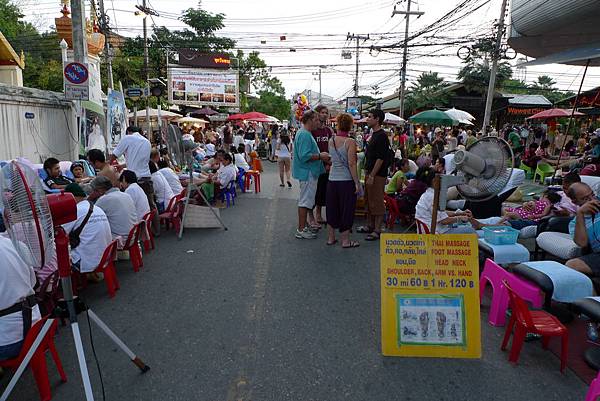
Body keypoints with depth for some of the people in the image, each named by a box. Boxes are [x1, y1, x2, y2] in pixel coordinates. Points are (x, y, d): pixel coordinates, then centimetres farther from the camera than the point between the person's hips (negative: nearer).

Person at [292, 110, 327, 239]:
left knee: (305, 201, 17)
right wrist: (320, 156, -17)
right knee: (305, 201, -4)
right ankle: (301, 230, 3)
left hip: (308, 172, 11)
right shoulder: (305, 135, -19)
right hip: (307, 173, -11)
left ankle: (303, 226, 26)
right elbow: (305, 156, -26)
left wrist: (320, 155, 16)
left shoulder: (304, 133, 15)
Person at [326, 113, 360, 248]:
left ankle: (331, 238, 24)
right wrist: (357, 183, -12)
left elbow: (331, 159, 9)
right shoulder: (350, 142, -12)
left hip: (332, 179, 5)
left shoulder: (331, 140, 3)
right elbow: (351, 164, -16)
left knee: (332, 208, 14)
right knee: (346, 210, 5)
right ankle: (345, 241, 12)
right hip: (346, 180, -5)